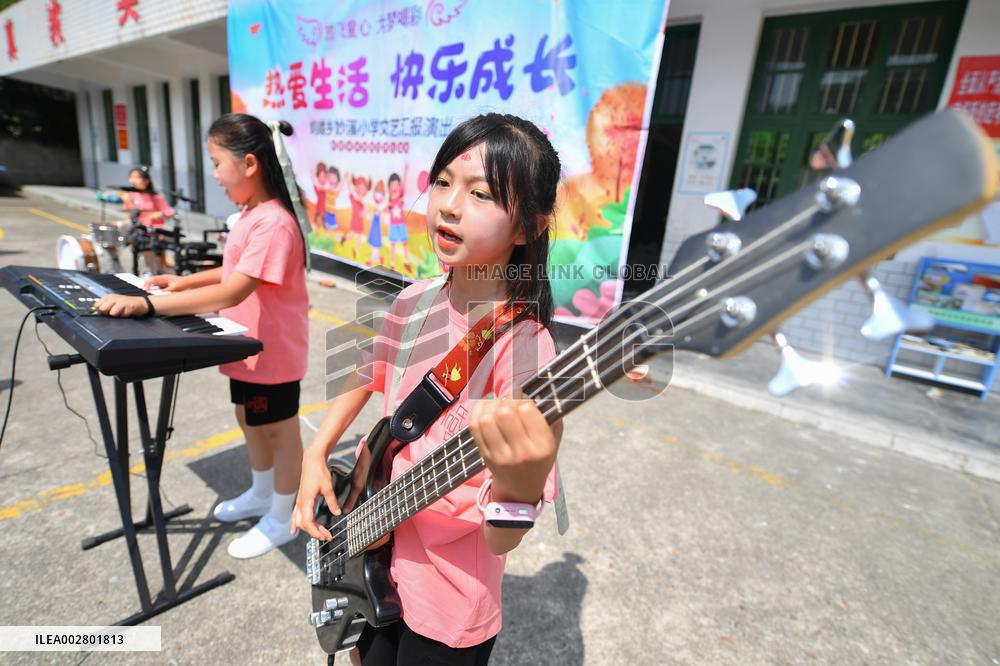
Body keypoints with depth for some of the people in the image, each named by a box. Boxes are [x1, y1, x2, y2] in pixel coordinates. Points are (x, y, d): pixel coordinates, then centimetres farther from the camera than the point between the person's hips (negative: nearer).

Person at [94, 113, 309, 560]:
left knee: (279, 432, 8)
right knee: (249, 421, 24)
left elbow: (233, 292, -35)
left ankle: (282, 518, 28)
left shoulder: (272, 223, -27)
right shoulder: (251, 215, 7)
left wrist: (148, 304, -35)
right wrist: (185, 281, 10)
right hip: (249, 349, 10)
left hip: (272, 353, -10)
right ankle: (261, 495, 46)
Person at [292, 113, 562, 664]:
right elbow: (367, 378, 10)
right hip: (369, 554, 6)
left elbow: (500, 540, -27)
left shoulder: (522, 348, -29)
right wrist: (315, 455, -2)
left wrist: (520, 485, -48)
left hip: (446, 604, -5)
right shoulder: (414, 303, -9)